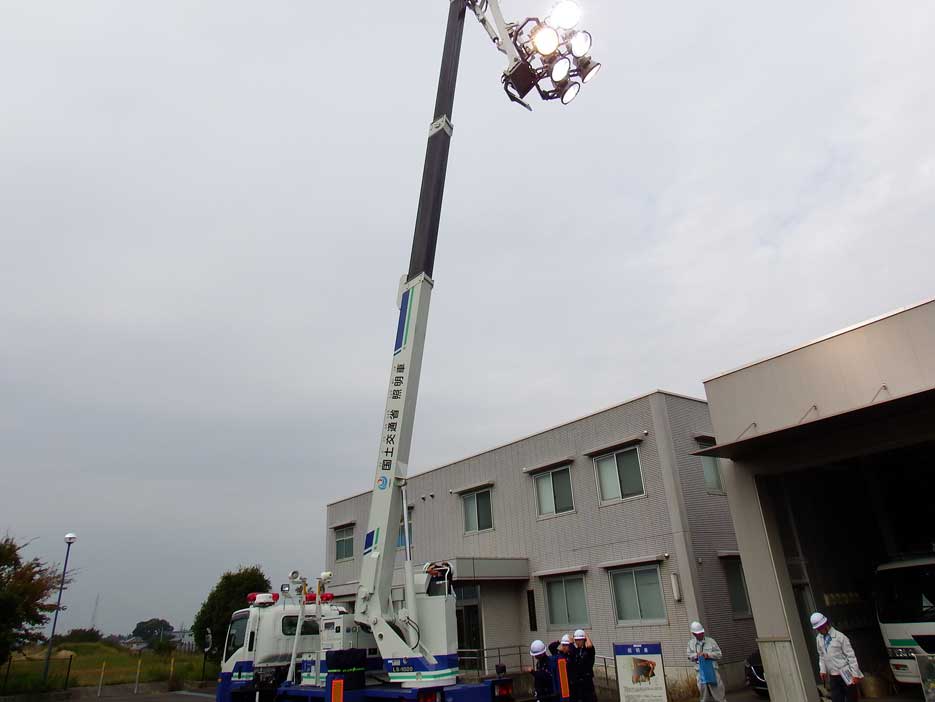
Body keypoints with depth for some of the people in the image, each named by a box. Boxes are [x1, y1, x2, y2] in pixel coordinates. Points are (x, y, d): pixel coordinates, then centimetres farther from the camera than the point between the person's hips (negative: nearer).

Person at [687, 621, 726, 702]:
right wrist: (696, 655, -12)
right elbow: (689, 656, 8)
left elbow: (719, 654, 2)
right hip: (701, 672, 2)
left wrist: (708, 654, -14)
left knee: (719, 693, 0)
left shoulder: (710, 641, 1)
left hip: (712, 670, -2)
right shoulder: (691, 643, 8)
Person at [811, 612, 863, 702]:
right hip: (833, 677, 4)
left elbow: (851, 656, -10)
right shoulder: (818, 639, 3)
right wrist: (822, 670, 5)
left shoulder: (840, 637, -13)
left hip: (846, 675, -4)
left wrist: (855, 674, -12)